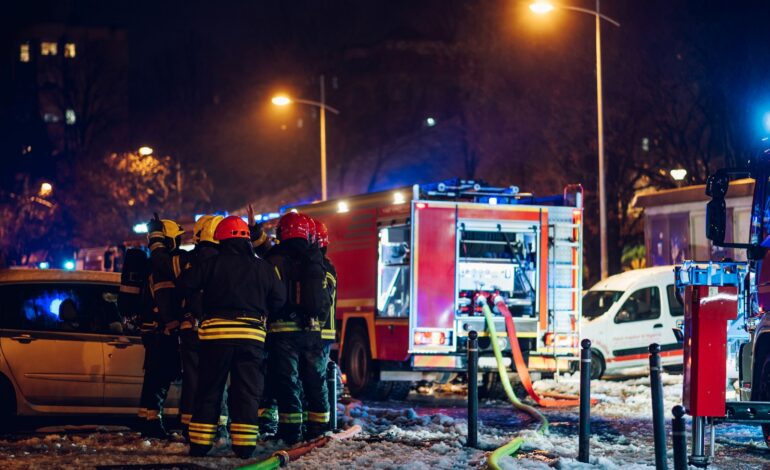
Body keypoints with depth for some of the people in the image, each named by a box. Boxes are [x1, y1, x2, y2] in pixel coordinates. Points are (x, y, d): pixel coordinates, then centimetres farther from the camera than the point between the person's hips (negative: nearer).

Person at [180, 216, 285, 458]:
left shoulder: (212, 263, -1)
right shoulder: (263, 267, 6)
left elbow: (185, 284, -3)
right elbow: (279, 299, 8)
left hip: (216, 333, -1)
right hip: (252, 335, 1)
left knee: (209, 390, 7)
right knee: (247, 391, 6)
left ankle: (200, 443, 6)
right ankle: (244, 445, 2)